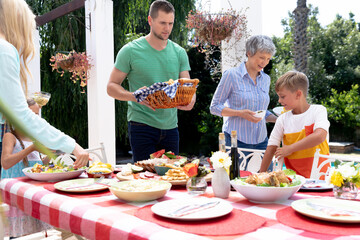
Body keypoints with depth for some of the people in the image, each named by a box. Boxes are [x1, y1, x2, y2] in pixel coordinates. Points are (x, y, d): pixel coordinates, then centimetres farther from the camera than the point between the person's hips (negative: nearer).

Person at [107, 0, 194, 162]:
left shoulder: (179, 53, 8)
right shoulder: (131, 51, -4)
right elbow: (111, 87, -3)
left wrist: (190, 100, -17)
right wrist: (135, 96, -23)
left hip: (170, 126, 5)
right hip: (142, 126, -4)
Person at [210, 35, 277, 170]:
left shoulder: (265, 79, 13)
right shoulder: (231, 75, -5)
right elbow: (214, 107, -4)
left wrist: (277, 119, 3)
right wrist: (240, 113, -17)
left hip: (261, 141, 5)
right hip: (236, 140, -5)